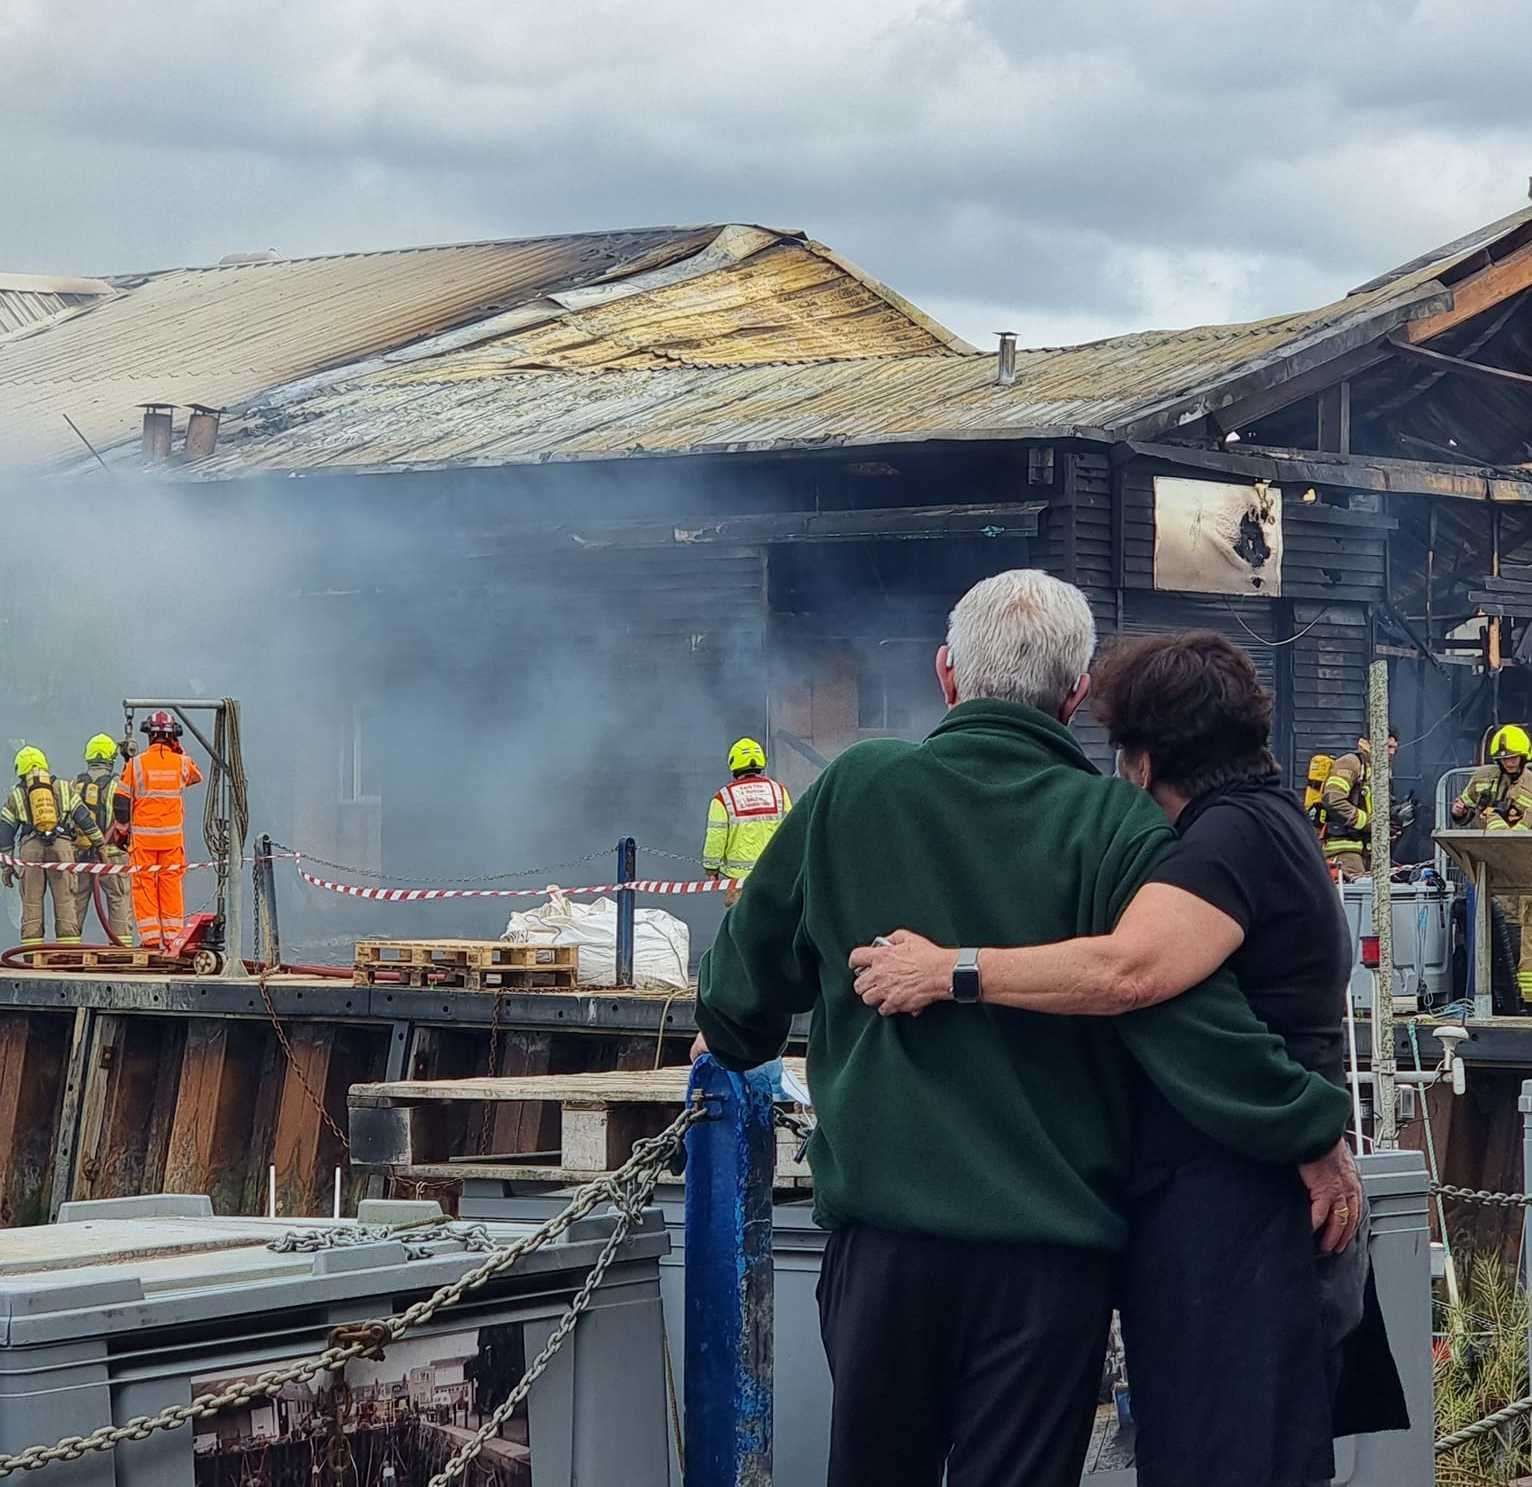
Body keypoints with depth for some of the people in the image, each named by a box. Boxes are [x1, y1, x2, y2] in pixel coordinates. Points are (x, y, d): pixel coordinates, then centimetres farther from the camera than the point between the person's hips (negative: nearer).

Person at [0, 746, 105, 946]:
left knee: (32, 901, 3)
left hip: (30, 848, 0)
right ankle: (69, 947, -5)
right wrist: (100, 845, 16)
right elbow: (83, 818, 12)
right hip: (61, 846, 0)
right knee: (65, 899, 1)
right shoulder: (63, 788, 16)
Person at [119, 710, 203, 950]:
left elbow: (123, 801, -2)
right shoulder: (181, 763, -2)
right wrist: (179, 751, 17)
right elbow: (197, 776, 23)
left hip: (143, 835, -2)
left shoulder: (136, 764, -7)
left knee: (144, 885, 4)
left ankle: (150, 936, 1)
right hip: (172, 836, 2)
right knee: (172, 884, 9)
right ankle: (173, 935, 9)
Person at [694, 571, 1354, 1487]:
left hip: (883, 1231, 2)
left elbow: (751, 966, 12)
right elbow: (1188, 1013, -15)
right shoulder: (1113, 827, -8)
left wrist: (734, 1036, 33)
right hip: (1048, 1246, -2)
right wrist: (1311, 1129, -4)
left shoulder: (854, 789, 0)